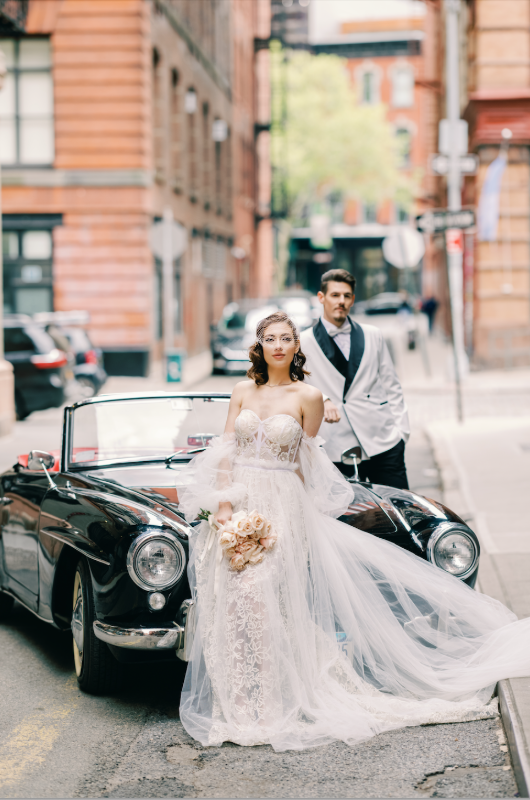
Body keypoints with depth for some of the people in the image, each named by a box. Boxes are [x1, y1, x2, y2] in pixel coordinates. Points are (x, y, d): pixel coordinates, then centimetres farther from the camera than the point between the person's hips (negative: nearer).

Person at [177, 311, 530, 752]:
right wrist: (225, 509, -6)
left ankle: (268, 709, -9)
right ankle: (235, 704, 9)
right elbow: (225, 453, 6)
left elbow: (305, 465, 3)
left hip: (281, 507, -3)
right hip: (235, 503, 4)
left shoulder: (308, 396, -1)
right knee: (229, 604, -2)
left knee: (259, 595, -17)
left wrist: (270, 515, 2)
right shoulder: (243, 391, 9)